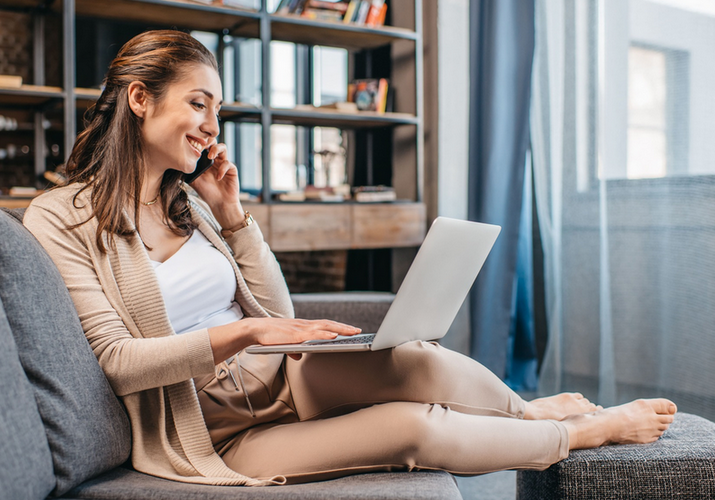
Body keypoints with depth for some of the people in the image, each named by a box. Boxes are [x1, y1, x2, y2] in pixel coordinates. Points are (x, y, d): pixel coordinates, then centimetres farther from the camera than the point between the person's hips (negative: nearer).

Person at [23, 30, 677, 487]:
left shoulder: (186, 204, 12)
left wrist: (232, 216, 2)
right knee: (416, 428, -24)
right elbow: (116, 360, -16)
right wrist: (242, 333, -25)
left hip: (283, 378, 5)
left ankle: (531, 411, 5)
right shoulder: (60, 219, -6)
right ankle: (584, 430, 0)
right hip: (218, 428, -5)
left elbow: (275, 315, 10)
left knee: (416, 361, -25)